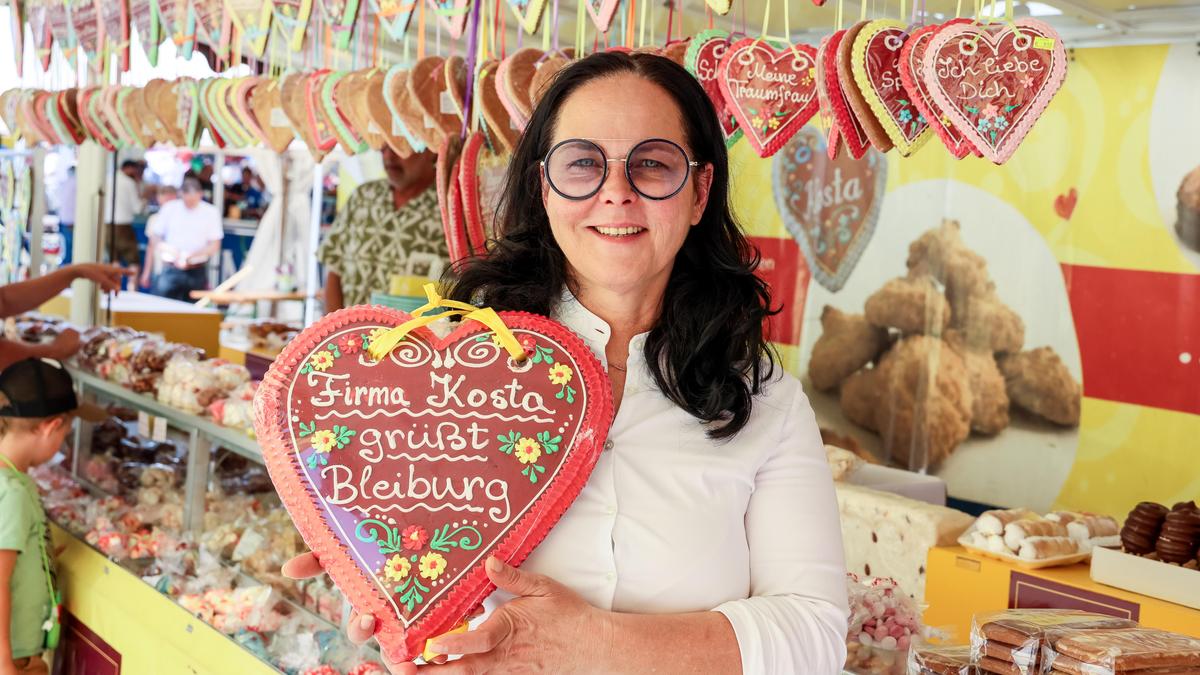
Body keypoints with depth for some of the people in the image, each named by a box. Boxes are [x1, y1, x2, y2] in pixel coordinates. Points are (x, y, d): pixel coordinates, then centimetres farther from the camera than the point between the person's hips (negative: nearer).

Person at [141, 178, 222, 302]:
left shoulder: (211, 212, 0)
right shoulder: (169, 209, 1)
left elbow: (215, 246, -1)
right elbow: (154, 239, 7)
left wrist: (192, 256, -17)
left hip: (196, 272, 0)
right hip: (171, 270, 0)